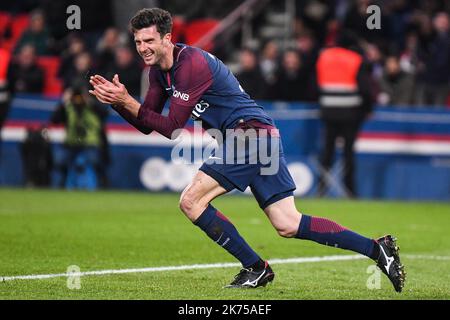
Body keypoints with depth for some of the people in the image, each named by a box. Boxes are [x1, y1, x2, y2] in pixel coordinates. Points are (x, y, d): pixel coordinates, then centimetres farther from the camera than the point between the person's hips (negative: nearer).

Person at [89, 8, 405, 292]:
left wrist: (129, 102, -17)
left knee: (191, 201, -13)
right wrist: (117, 101, -1)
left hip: (250, 132, -9)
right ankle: (376, 248, 5)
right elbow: (146, 125, 14)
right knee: (288, 225, 4)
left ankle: (255, 268, -6)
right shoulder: (159, 68, 12)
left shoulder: (191, 63, -16)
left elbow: (172, 128, -18)